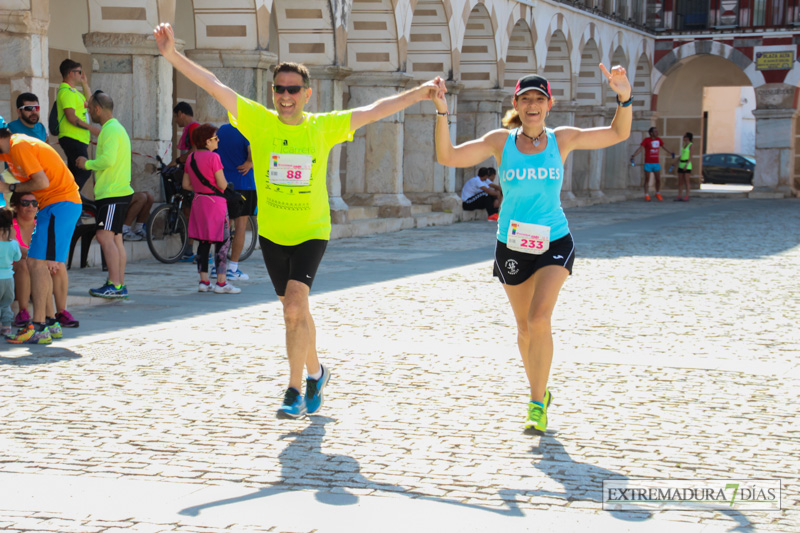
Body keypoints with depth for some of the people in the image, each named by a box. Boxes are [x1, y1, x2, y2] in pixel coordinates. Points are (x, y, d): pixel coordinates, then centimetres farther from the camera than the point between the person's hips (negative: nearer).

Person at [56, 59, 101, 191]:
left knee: (75, 173, 11)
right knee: (84, 171, -16)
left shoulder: (72, 91, 19)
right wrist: (91, 128, -19)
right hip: (73, 139, -11)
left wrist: (85, 84, 20)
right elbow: (71, 117, -22)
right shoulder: (66, 91, -14)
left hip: (79, 139, 11)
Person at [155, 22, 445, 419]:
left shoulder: (324, 127, -7)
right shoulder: (258, 121, -7)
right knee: (295, 311, 15)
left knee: (295, 307, -18)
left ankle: (295, 391, -9)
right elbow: (213, 86, -12)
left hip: (312, 232, -2)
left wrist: (420, 92, -7)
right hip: (271, 233, 2)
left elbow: (374, 110, -3)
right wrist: (172, 55, -19)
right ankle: (315, 373, 39)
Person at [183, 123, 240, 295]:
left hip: (198, 202, 7)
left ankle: (204, 281, 11)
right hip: (215, 202, -7)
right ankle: (221, 283, -3)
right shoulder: (213, 157, -14)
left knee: (203, 242, 12)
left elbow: (186, 184, 10)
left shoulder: (191, 158, 8)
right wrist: (224, 186, 6)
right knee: (223, 242, -1)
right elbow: (222, 184, -15)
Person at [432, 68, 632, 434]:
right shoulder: (500, 142, -2)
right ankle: (540, 392, 35)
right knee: (525, 328, 13)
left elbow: (618, 133, 1)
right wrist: (442, 113, -20)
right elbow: (448, 157, -8)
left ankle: (537, 404, -7)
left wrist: (624, 98, -17)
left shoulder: (562, 139, -1)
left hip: (554, 243, -1)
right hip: (512, 245, 2)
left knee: (539, 320, -19)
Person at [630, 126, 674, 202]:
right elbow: (640, 148, -20)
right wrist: (633, 156, -34)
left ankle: (658, 194, 22)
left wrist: (670, 153, 35)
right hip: (648, 163, -4)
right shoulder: (646, 140, -10)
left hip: (656, 164, 4)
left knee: (658, 180, 4)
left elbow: (663, 147, 22)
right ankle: (647, 196, 8)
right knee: (647, 180, 1)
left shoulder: (658, 139, 5)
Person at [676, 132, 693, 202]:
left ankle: (686, 196, -2)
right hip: (681, 164, 8)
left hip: (687, 165, -8)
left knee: (686, 181, -6)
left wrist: (687, 165, -21)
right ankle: (679, 196, 6)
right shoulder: (683, 145, 15)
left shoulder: (690, 145, -8)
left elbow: (690, 156, -13)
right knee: (680, 181, 4)